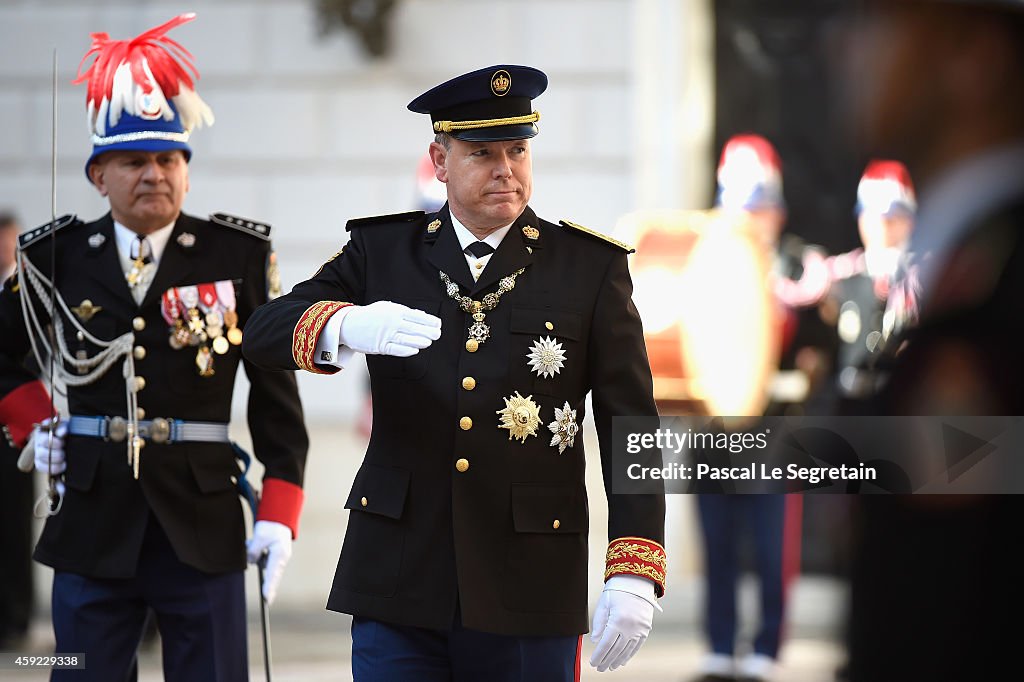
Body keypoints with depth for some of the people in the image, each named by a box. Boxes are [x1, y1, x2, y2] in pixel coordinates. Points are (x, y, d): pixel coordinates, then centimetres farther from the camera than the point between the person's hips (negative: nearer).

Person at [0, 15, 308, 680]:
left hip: (203, 524, -1)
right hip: (92, 519, 1)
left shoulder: (239, 255, 2)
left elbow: (276, 392, 2)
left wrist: (280, 512, -4)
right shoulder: (57, 256, 5)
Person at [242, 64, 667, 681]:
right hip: (398, 584, 1)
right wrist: (347, 325, -26)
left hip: (528, 596, -1)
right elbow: (265, 334, -3)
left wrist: (634, 574, -11)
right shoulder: (382, 251, 8)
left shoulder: (591, 268, 4)